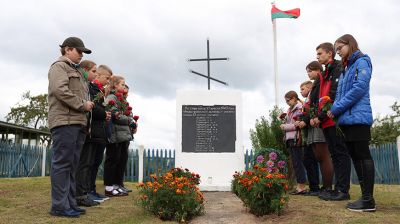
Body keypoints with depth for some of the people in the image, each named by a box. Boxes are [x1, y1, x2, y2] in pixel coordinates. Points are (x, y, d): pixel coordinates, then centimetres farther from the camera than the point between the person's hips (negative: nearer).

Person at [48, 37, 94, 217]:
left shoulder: (76, 71, 28)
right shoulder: (59, 66, 0)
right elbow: (59, 89, -16)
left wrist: (88, 105, 8)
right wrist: (82, 105, -12)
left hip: (78, 122, 9)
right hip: (64, 121, -9)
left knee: (72, 165, 8)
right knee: (62, 163, -9)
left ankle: (70, 203, 13)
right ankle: (59, 206, -5)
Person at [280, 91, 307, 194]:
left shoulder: (299, 108, -7)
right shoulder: (290, 110, 20)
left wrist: (285, 127, -9)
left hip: (296, 139, -9)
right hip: (290, 139, 9)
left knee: (298, 162, -8)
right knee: (295, 163, 9)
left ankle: (302, 187, -4)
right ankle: (299, 185, 13)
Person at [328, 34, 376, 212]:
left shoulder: (362, 62, -2)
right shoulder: (346, 68, 23)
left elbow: (360, 88, -15)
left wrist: (336, 108, -13)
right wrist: (335, 109, 2)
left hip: (358, 117, -9)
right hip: (347, 118, 9)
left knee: (363, 156, -8)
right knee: (355, 157, 7)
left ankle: (368, 200, -6)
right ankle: (365, 196, 11)